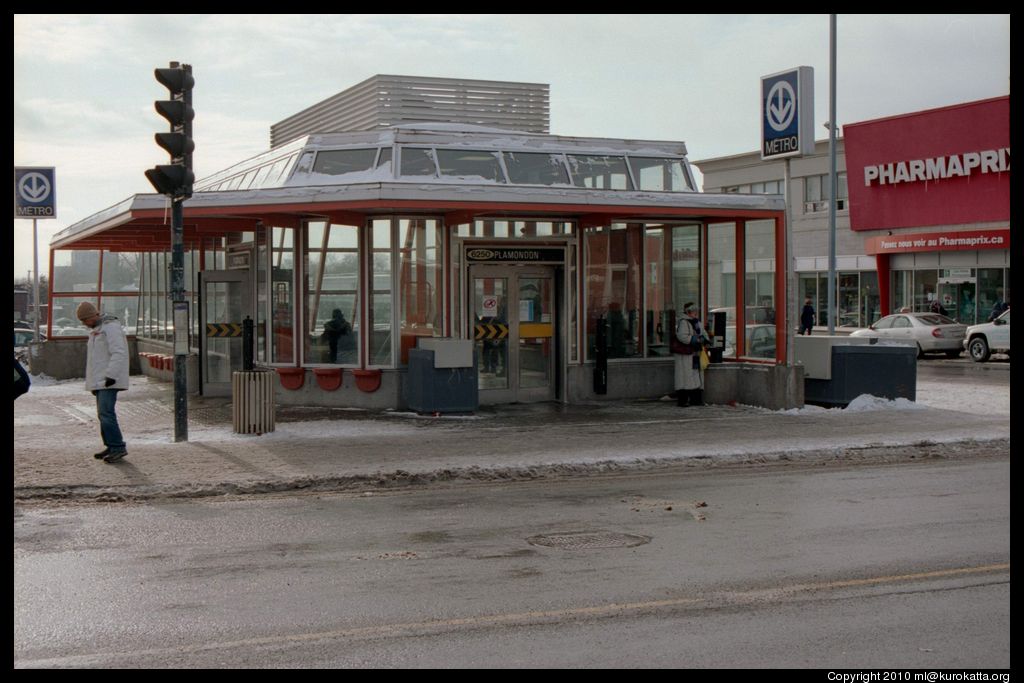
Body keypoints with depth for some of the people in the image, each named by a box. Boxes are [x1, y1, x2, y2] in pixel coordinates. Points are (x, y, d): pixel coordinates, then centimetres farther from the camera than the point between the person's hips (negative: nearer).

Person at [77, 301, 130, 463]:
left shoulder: (111, 327, -13)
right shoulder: (96, 330, 19)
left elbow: (118, 353, -21)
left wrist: (111, 375, -27)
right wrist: (94, 382, 22)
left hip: (109, 380, -10)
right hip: (99, 380, 10)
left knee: (106, 412, -16)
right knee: (103, 413, 10)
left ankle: (118, 447, -15)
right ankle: (112, 447, 15)